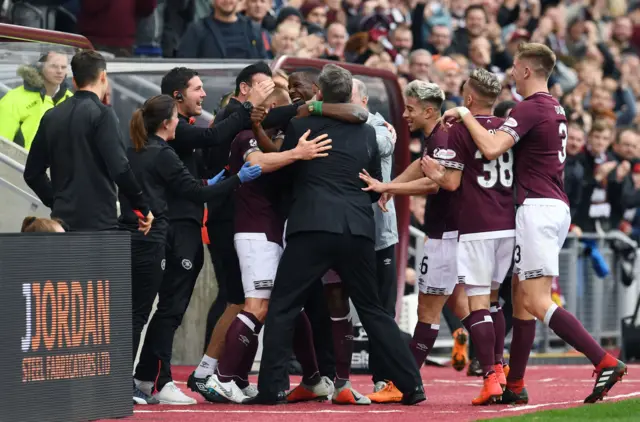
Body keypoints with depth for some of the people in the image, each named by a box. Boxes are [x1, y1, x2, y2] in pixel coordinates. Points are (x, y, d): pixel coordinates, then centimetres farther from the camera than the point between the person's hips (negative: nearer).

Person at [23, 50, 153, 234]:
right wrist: (143, 208, -6)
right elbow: (119, 168, -16)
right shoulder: (101, 113, -9)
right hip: (99, 222, -6)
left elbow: (32, 173, 14)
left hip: (62, 219, 6)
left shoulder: (51, 117, 10)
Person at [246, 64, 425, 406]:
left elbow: (285, 173, 15)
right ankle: (411, 384, 10)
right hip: (359, 230, 4)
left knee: (282, 308, 2)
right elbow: (376, 189, 18)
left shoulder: (300, 125, 3)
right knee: (372, 310, 14)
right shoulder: (366, 134, 12)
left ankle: (272, 387, -7)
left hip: (312, 227, -4)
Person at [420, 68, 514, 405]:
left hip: (477, 228, -6)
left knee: (477, 302, -4)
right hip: (508, 225, 6)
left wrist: (433, 173, 13)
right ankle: (499, 369, 17)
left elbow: (452, 183, -8)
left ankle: (490, 377, -12)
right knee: (493, 298, 18)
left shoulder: (460, 130, -7)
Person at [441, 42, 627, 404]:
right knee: (521, 296, 13)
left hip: (538, 208, -10)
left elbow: (492, 148, -26)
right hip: (558, 207, 10)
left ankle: (606, 363, -22)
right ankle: (515, 385, 16)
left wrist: (465, 115, -12)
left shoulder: (530, 109, -13)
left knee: (538, 303, -13)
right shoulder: (556, 108, 16)